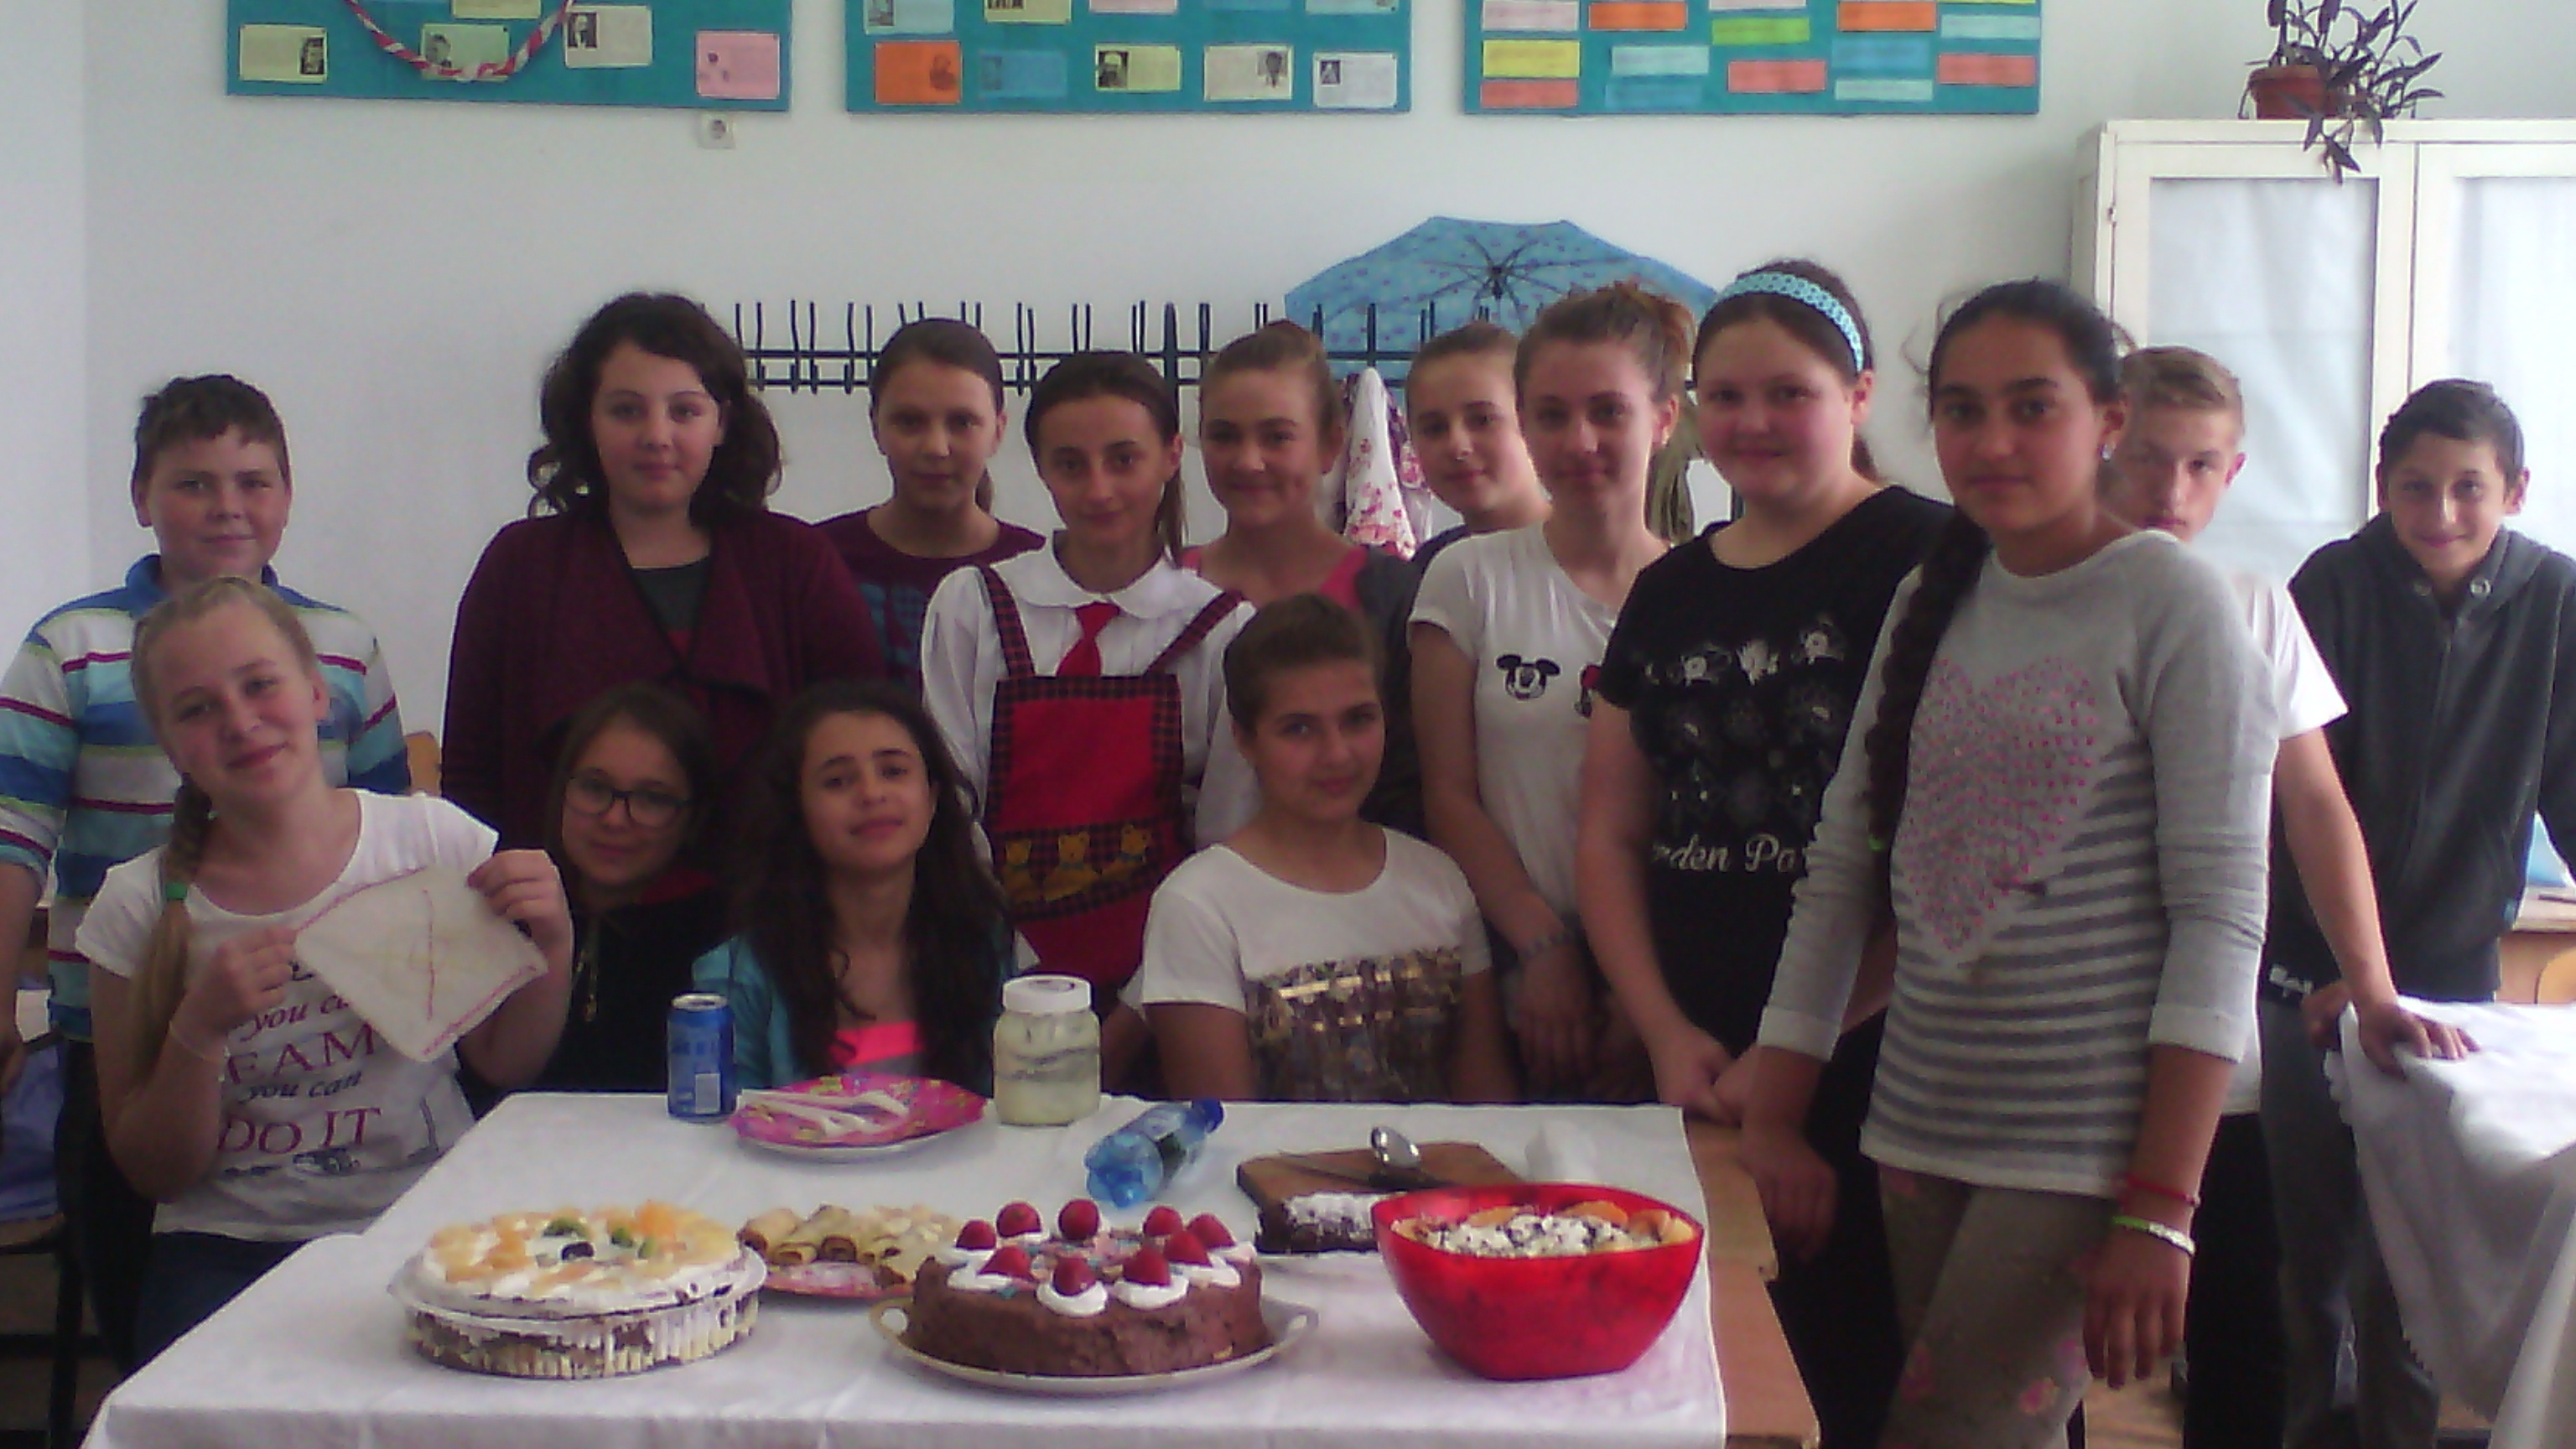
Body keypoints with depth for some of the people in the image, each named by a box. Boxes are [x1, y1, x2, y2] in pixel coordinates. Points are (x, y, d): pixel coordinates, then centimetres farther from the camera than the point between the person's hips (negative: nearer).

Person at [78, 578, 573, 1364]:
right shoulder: (140, 908, 0)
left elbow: (505, 1065, 9)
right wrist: (201, 1029, -14)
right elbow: (153, 1171, 3)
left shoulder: (433, 839, 1)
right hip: (227, 1250, 0)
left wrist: (552, 950, -10)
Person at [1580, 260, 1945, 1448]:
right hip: (1701, 1076, 5)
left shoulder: (1923, 562, -6)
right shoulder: (1669, 592, 14)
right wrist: (1667, 1031, 0)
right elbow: (1611, 831, 14)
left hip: (1869, 1069, -5)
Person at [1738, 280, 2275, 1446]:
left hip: (2086, 1142, -5)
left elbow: (2220, 913, -12)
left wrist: (2159, 1210, -17)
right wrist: (1773, 1116, 4)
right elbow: (1840, 872, 9)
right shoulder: (1931, 606, 10)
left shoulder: (2168, 602, -7)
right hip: (1921, 1125, 5)